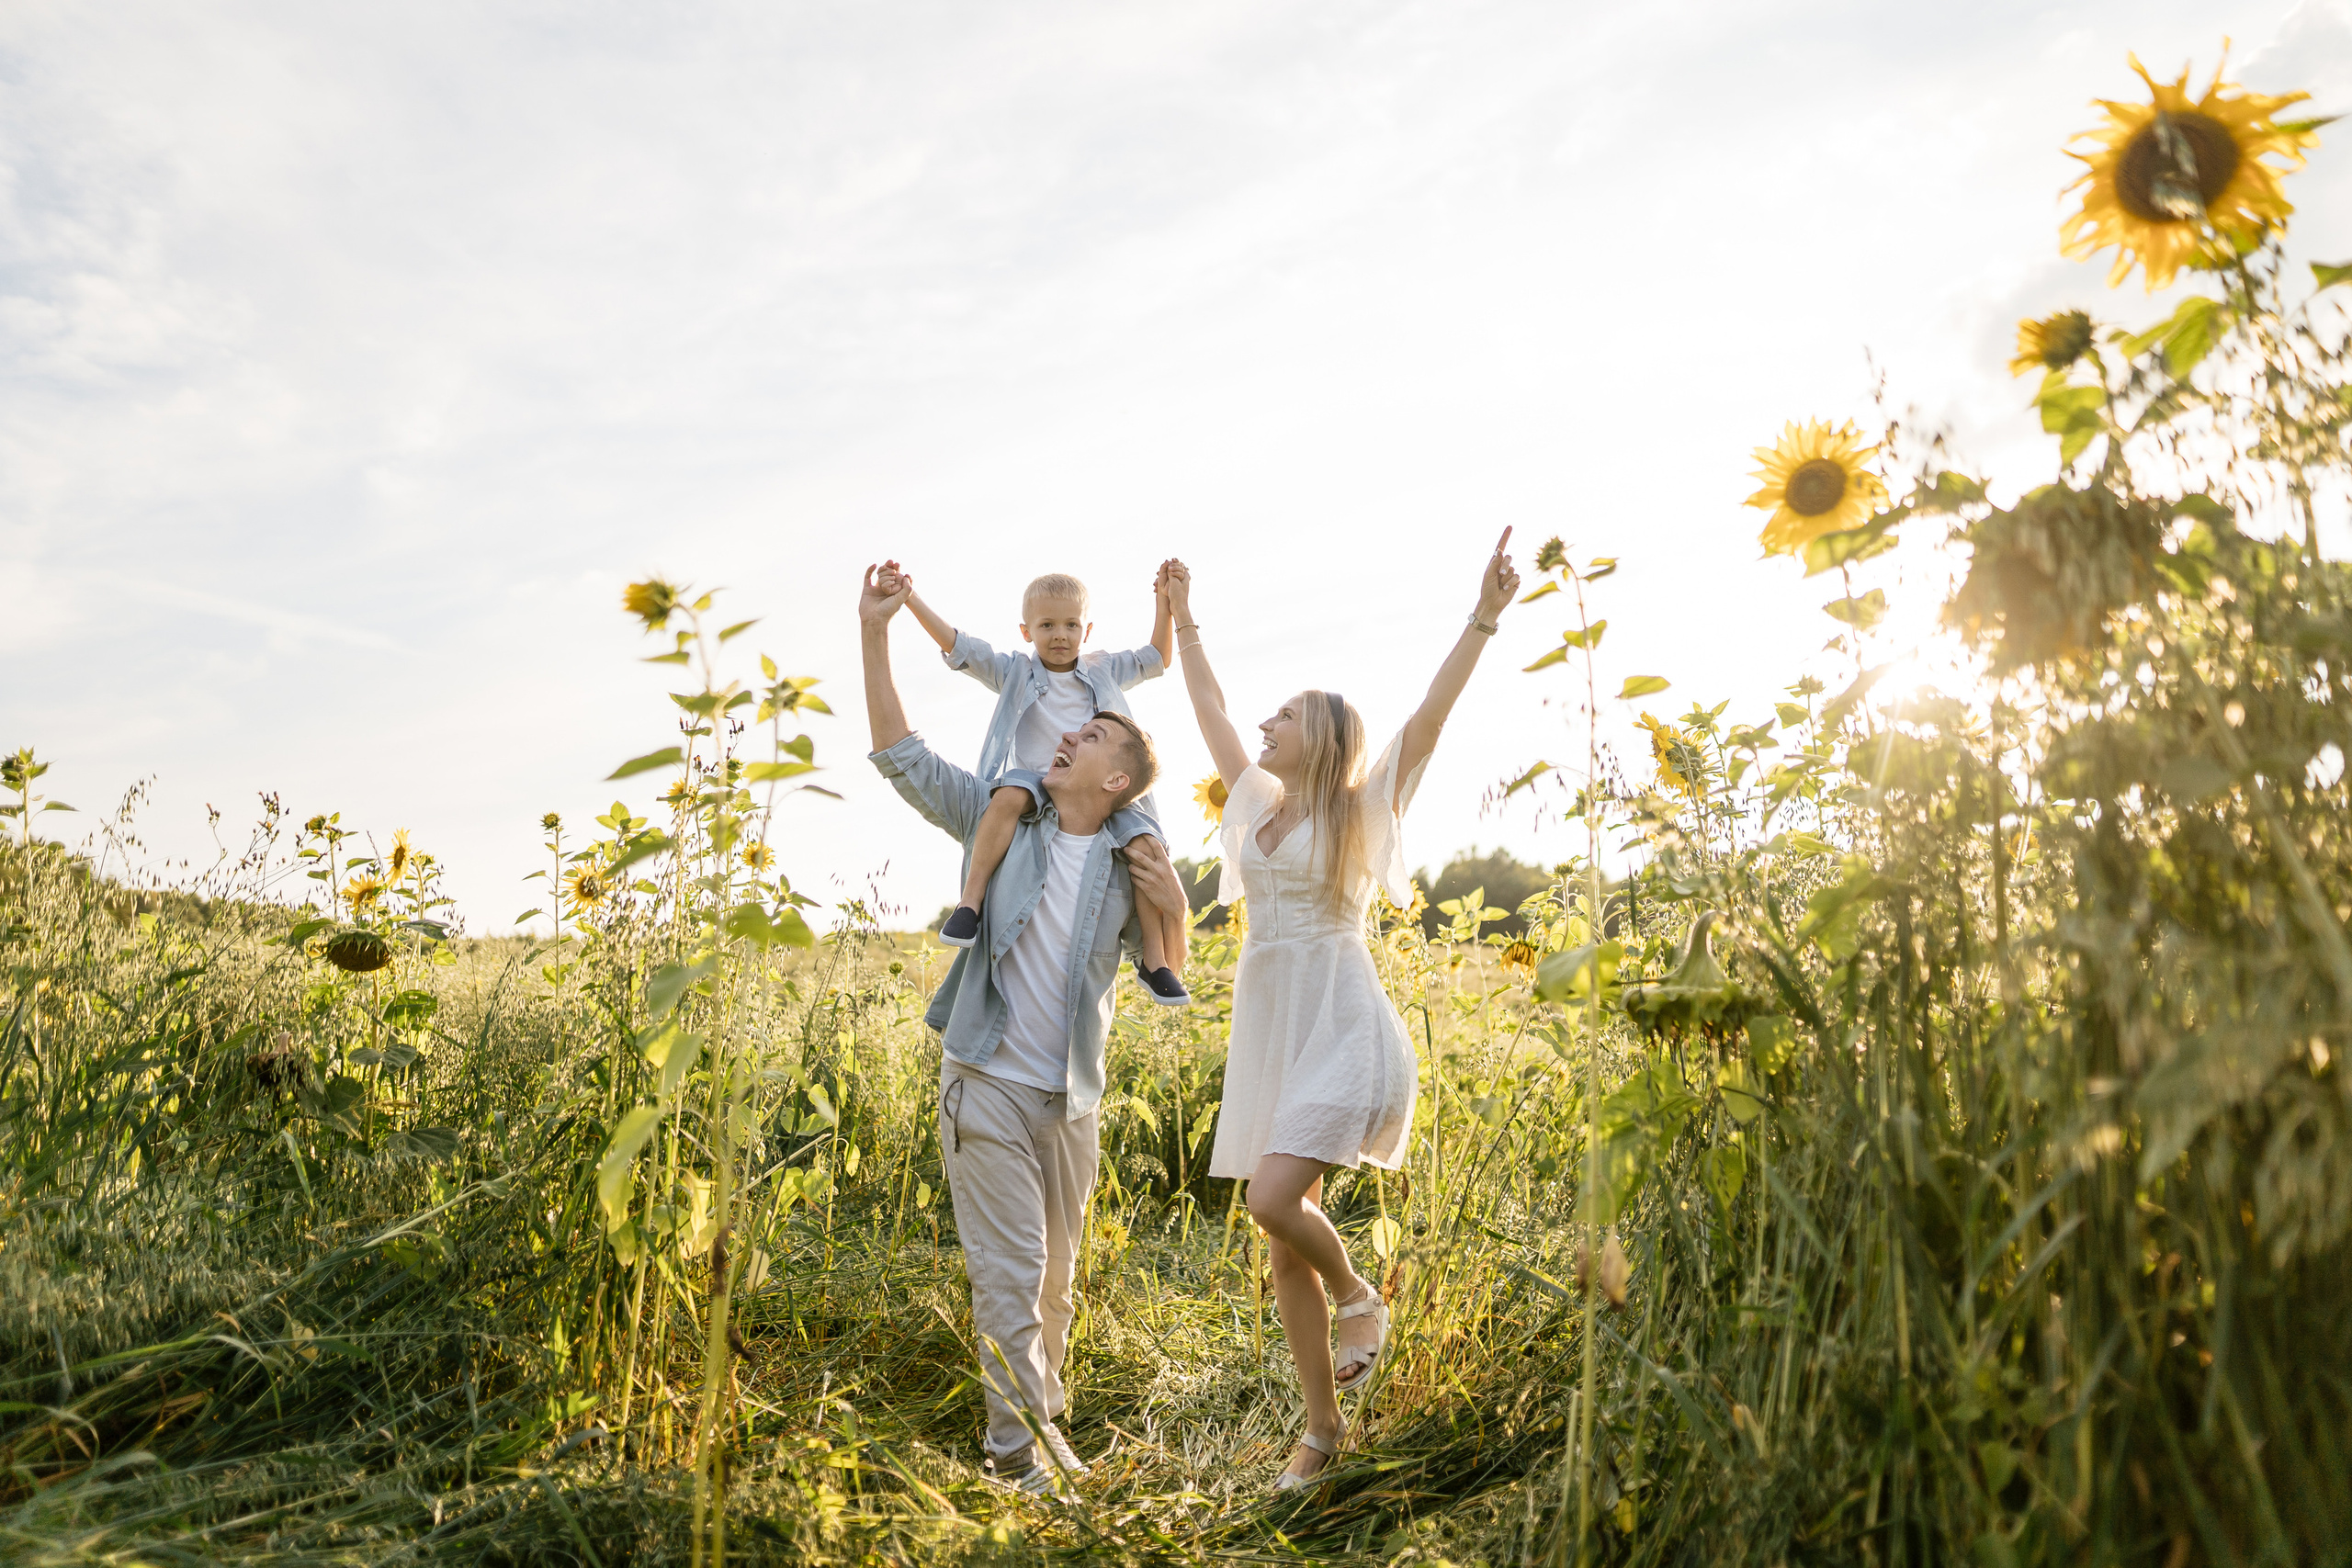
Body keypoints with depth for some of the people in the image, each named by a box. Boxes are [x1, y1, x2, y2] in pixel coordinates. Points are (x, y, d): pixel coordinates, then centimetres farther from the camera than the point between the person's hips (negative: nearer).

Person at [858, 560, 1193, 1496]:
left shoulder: (1129, 867, 4)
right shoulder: (1003, 821, 1)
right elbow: (903, 758, -4)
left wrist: (1173, 907, -9)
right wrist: (873, 632, -10)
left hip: (1071, 1101, 2)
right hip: (987, 1082, -2)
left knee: (1054, 1278, 14)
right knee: (1009, 1269, -6)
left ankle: (1043, 1418, 30)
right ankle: (1019, 1446, 4)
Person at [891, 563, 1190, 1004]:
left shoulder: (1103, 671, 18)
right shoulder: (1014, 672, 12)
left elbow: (1156, 658, 26)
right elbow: (956, 645, 6)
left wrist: (1164, 603, 16)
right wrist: (912, 600, -3)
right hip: (1038, 781, -2)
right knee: (1009, 795, -38)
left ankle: (1155, 961, -11)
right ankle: (969, 901, -34)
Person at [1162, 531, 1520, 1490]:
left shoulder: (1361, 807, 1)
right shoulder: (1256, 802, 15)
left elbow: (1430, 716, -9)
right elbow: (1208, 709, 24)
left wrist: (1483, 617, -16)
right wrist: (1183, 619, 29)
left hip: (1340, 1027, -6)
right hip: (1268, 1032, 6)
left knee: (1274, 1199, -23)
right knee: (1284, 1241, 5)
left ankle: (1360, 1296, 9)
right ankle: (1322, 1425, 18)